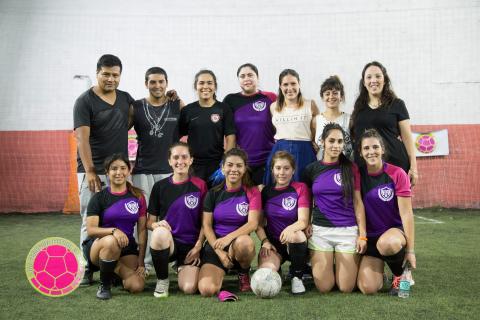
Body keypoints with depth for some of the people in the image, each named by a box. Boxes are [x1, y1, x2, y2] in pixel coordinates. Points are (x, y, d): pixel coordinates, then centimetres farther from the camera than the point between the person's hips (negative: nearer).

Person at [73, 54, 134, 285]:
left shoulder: (126, 99, 11)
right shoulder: (85, 101, -4)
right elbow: (82, 137, -12)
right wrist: (90, 171, -21)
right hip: (93, 171, -4)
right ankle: (87, 268, 6)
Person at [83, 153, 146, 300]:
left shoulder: (137, 197, 4)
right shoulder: (99, 197, -2)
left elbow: (142, 230, 3)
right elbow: (91, 230, -12)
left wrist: (141, 261, -4)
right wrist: (113, 230, -31)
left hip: (127, 247, 3)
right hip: (98, 245, -2)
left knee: (137, 286, -22)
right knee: (111, 242, -40)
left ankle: (116, 269, 14)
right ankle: (104, 285, -13)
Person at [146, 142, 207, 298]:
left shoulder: (199, 185, 2)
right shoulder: (160, 186, 4)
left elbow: (204, 221, 5)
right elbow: (150, 222, 6)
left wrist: (198, 247, -5)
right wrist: (157, 224, -16)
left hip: (191, 246, 0)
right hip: (166, 242, 0)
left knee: (189, 288, -20)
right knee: (160, 232, -36)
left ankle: (183, 268, 19)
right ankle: (162, 280, -11)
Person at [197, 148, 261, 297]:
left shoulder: (252, 192, -1)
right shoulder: (213, 193, 4)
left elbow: (253, 223, -12)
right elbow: (207, 226, 1)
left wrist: (229, 237, -28)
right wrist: (219, 252, -13)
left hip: (239, 241, 0)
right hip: (215, 244, 1)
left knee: (245, 242, -39)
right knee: (206, 289, -24)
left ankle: (244, 273, -4)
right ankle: (221, 273, 13)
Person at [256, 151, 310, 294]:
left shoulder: (300, 188, -2)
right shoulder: (265, 191, 5)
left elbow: (303, 221, -13)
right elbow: (258, 223, 6)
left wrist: (290, 229, -35)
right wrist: (264, 241, -14)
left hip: (294, 243, -1)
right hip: (272, 242, 1)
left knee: (296, 234, -38)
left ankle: (297, 277, -11)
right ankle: (277, 270, 12)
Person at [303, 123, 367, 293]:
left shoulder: (351, 168, 2)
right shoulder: (311, 169, 5)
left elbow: (358, 203, 2)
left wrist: (362, 234, -3)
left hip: (348, 230, 0)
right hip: (320, 230, 1)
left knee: (346, 288, 0)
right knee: (324, 288, -2)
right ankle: (326, 265, 29)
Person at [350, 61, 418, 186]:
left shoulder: (396, 104, 5)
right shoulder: (359, 107, 15)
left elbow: (407, 137, 3)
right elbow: (352, 135, 23)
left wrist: (413, 167, -3)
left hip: (395, 163, -3)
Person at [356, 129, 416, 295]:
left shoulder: (397, 174, -10)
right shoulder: (358, 175, -2)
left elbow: (406, 213, -11)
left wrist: (410, 250, -12)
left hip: (395, 231, -2)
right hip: (369, 237, 2)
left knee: (386, 243, -40)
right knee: (367, 288, -16)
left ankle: (399, 273, -4)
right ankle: (378, 267, 21)